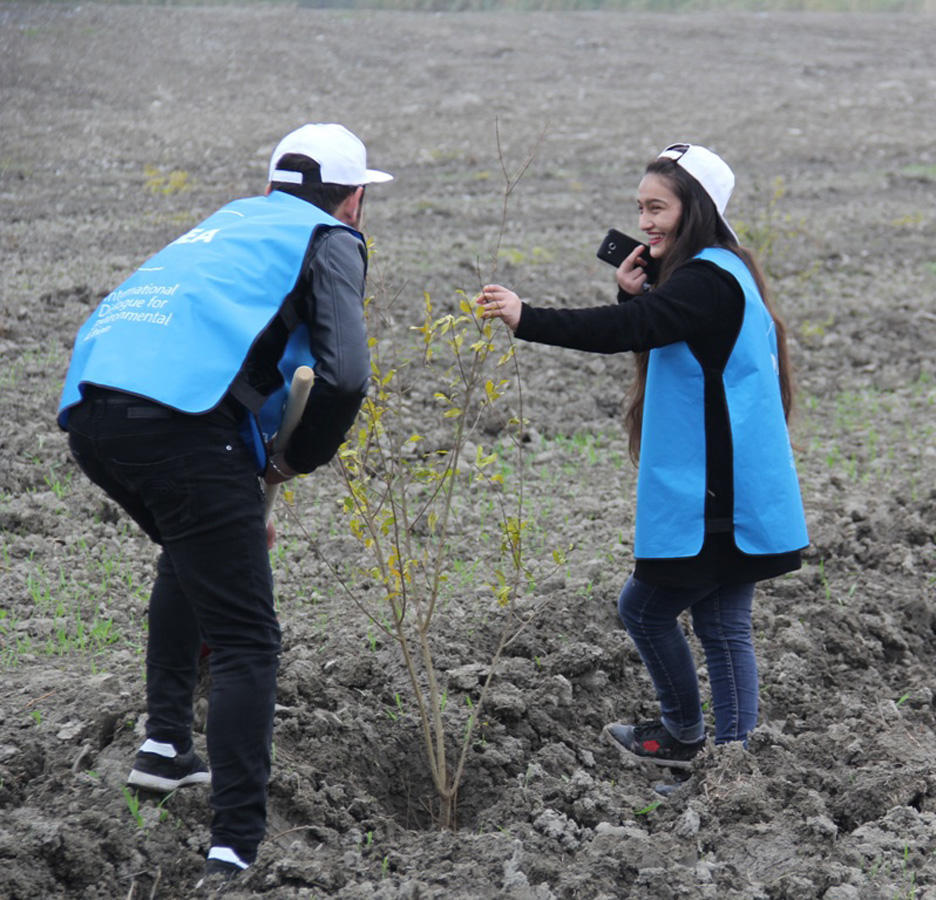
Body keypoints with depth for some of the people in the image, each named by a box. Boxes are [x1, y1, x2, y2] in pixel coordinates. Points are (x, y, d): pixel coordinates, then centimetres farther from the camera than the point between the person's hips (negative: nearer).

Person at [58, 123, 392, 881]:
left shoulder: (233, 221, 34)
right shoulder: (331, 241, 12)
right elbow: (345, 376, -6)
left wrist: (238, 504, 37)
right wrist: (295, 462, 10)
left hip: (89, 408, 7)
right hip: (180, 419, -7)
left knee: (193, 550, 35)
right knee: (245, 641, 0)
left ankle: (166, 745, 30)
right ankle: (236, 848, -6)